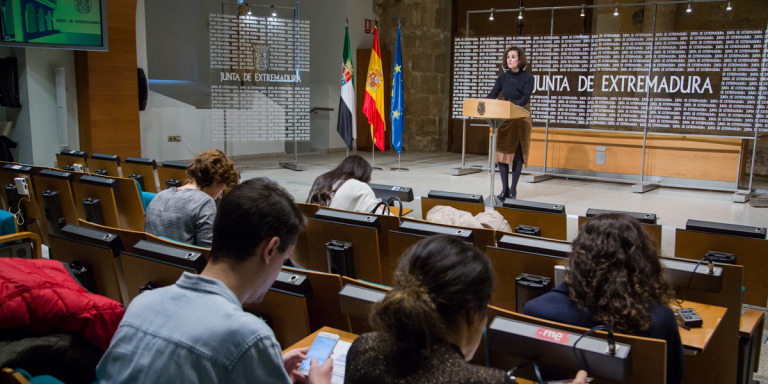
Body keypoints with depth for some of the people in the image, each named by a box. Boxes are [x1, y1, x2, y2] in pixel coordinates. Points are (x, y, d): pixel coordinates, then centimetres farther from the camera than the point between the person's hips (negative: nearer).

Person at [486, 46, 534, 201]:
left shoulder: (528, 78, -5)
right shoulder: (503, 78, 6)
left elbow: (525, 99, -17)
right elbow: (492, 95, -2)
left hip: (521, 118, -3)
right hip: (504, 119, 3)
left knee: (517, 153, 0)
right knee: (501, 152, -1)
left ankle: (513, 190, 8)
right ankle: (504, 189, 8)